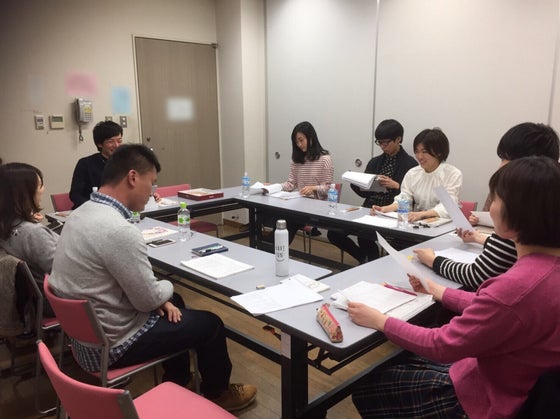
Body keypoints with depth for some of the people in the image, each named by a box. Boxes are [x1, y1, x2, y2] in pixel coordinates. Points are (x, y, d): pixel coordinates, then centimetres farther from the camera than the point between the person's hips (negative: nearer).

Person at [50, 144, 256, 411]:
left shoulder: (82, 213, 0)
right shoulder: (119, 230, -32)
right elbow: (148, 299, -22)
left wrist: (159, 296, 2)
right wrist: (167, 288, -1)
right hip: (108, 344, -9)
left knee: (173, 302, 27)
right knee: (211, 324, 5)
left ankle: (176, 384, 41)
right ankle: (216, 394, 32)